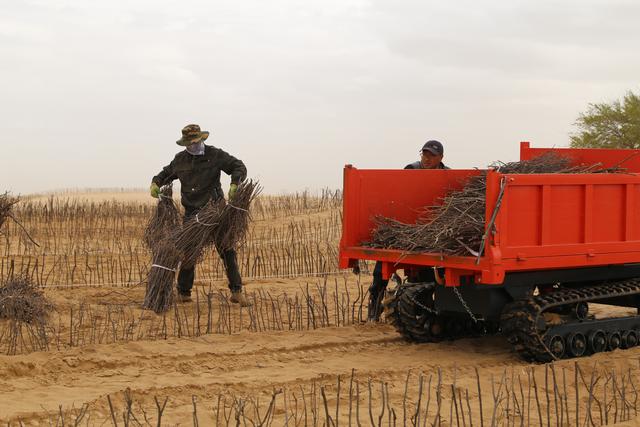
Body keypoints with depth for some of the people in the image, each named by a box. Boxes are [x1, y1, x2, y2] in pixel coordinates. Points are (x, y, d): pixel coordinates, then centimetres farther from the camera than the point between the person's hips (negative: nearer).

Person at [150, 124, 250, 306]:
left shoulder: (215, 155, -2)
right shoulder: (180, 159, 6)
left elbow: (239, 167, -3)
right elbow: (166, 173, 22)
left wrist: (234, 184, -21)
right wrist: (155, 183, 2)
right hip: (192, 213, 2)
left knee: (226, 250, -4)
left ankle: (236, 292, 2)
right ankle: (183, 292, 15)